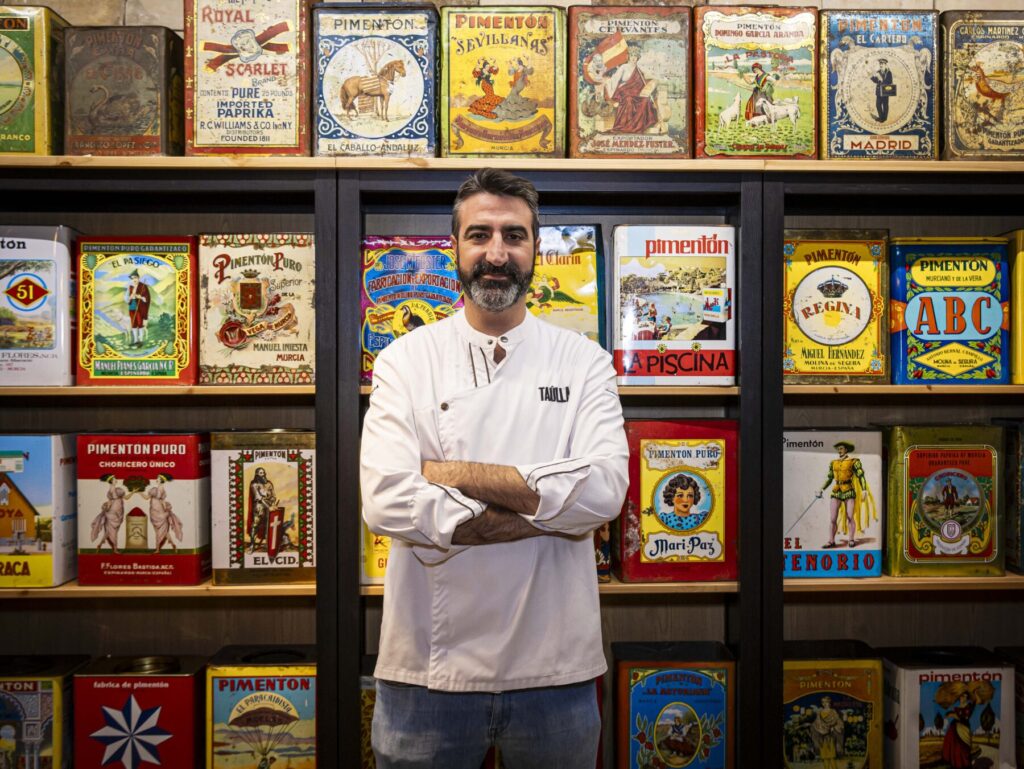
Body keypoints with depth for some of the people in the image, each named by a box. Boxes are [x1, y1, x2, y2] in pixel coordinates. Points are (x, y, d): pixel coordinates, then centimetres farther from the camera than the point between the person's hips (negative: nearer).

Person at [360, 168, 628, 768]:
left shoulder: (584, 360, 0)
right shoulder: (406, 360, -2)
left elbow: (605, 490, -14)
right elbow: (387, 502, -16)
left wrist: (457, 474, -16)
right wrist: (548, 512, -15)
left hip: (555, 665, 1)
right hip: (430, 664, 0)